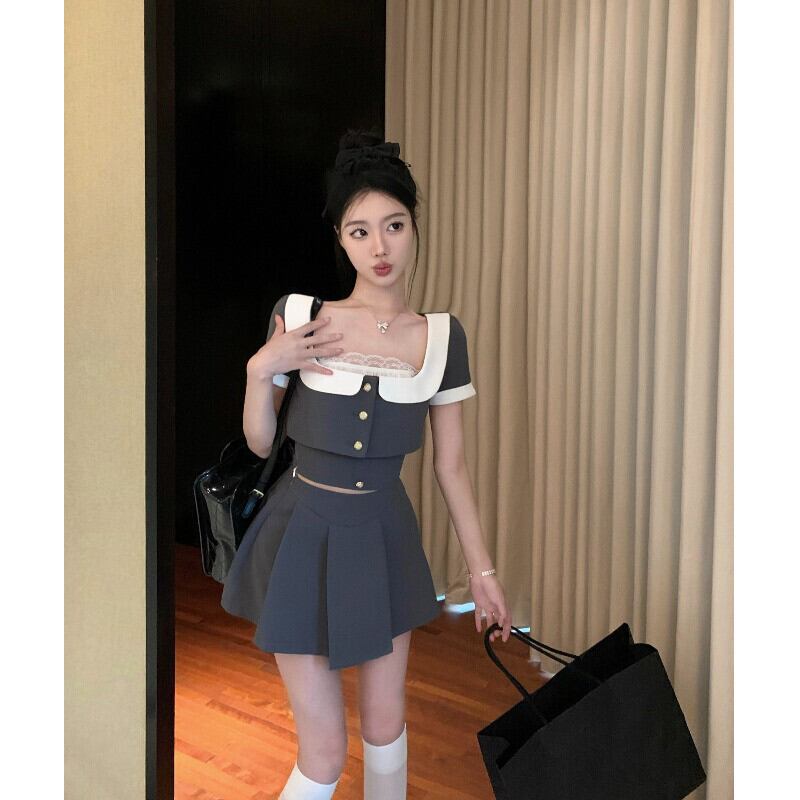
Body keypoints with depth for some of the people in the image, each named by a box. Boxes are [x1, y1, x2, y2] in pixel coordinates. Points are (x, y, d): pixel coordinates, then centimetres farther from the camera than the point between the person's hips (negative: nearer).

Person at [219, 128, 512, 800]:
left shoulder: (441, 335, -2)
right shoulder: (297, 315, -8)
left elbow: (451, 464, 4)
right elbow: (260, 443, 0)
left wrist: (482, 568, 4)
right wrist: (261, 368, -17)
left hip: (386, 536, 2)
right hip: (304, 535, -2)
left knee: (385, 727, 15)